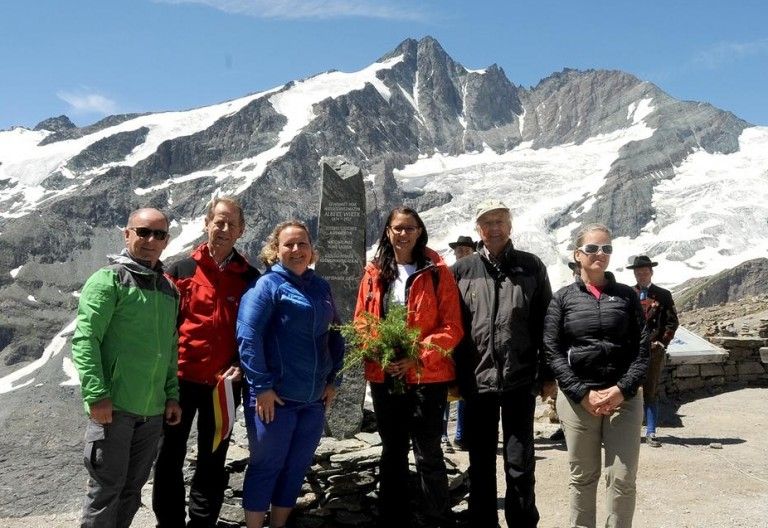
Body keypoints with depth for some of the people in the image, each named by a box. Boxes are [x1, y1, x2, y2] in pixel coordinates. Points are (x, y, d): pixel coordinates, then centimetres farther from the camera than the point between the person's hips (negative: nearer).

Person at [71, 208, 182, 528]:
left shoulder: (168, 289, 14)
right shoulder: (108, 280, -5)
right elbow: (84, 339, -12)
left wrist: (172, 394, 11)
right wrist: (97, 395, -18)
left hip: (153, 411, 6)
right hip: (113, 405, -6)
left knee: (132, 487, 15)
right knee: (107, 487, 2)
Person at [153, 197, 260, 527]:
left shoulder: (250, 278, 3)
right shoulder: (181, 270, 1)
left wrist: (240, 365, -9)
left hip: (223, 383, 1)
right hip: (180, 378, 0)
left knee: (212, 462, 12)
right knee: (169, 458, 9)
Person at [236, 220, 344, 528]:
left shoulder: (321, 287, 10)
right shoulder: (267, 284, -8)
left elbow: (335, 336, 17)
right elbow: (248, 336, -15)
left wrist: (333, 380, 11)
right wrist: (261, 386, -17)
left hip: (314, 399, 6)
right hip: (273, 397, -6)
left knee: (296, 468, 15)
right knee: (266, 467, 6)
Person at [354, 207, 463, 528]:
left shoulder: (436, 272, -3)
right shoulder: (374, 272, 8)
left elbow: (452, 327, -8)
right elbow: (361, 321, 9)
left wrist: (418, 357, -18)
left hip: (427, 376, -4)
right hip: (383, 376, 4)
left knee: (428, 455, 0)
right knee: (392, 453, 16)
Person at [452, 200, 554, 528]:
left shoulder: (531, 267, 3)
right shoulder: (462, 271, 4)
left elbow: (544, 324, 3)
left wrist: (548, 375, 0)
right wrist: (452, 377, 2)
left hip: (520, 380, -1)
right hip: (476, 381, 1)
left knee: (520, 466, 6)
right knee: (480, 465, 13)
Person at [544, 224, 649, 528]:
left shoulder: (627, 295, 8)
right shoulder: (562, 298, 4)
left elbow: (641, 348, 2)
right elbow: (553, 352, -2)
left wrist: (623, 389, -12)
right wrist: (583, 393, -12)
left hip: (624, 398, 1)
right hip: (577, 398, -1)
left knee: (623, 478, 1)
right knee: (582, 477, 9)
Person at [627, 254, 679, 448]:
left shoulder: (663, 295, 7)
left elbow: (672, 322, 7)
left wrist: (662, 343, -3)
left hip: (654, 350, 0)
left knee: (651, 392, 3)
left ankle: (650, 433, 8)